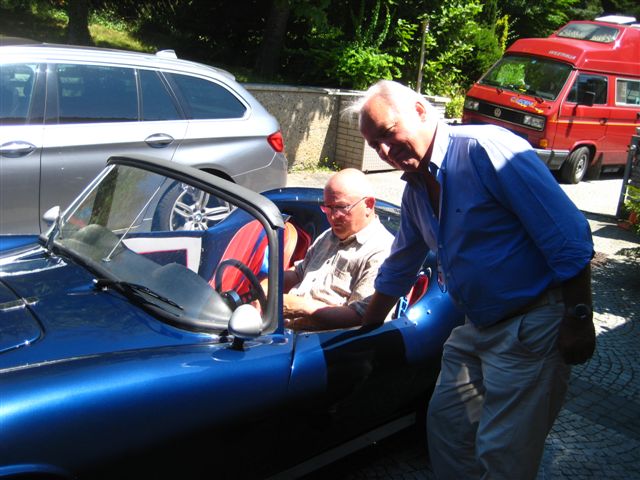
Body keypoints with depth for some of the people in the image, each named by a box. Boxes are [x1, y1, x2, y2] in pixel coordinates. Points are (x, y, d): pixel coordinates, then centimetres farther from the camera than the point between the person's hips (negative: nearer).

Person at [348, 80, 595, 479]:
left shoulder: (487, 148, -19)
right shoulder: (416, 188, 8)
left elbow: (569, 237, -21)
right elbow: (399, 269, 22)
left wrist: (578, 320, -19)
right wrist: (363, 331, 27)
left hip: (532, 326, -8)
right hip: (476, 327, 9)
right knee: (446, 423, 17)